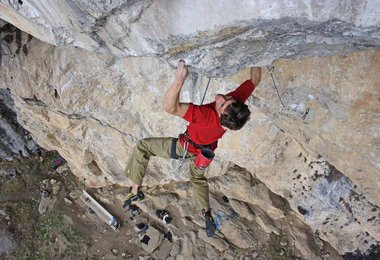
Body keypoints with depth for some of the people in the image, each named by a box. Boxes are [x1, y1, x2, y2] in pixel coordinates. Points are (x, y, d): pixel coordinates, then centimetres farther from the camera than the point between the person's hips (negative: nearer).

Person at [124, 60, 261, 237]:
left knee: (143, 146, 8)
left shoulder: (207, 116, -49)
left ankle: (135, 190, 14)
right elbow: (255, 79, -15)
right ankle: (206, 214, 33)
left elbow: (170, 107, -54)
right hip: (205, 151, 6)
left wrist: (179, 79, -66)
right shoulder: (238, 98, -33)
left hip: (186, 148, -6)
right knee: (198, 178, 34)